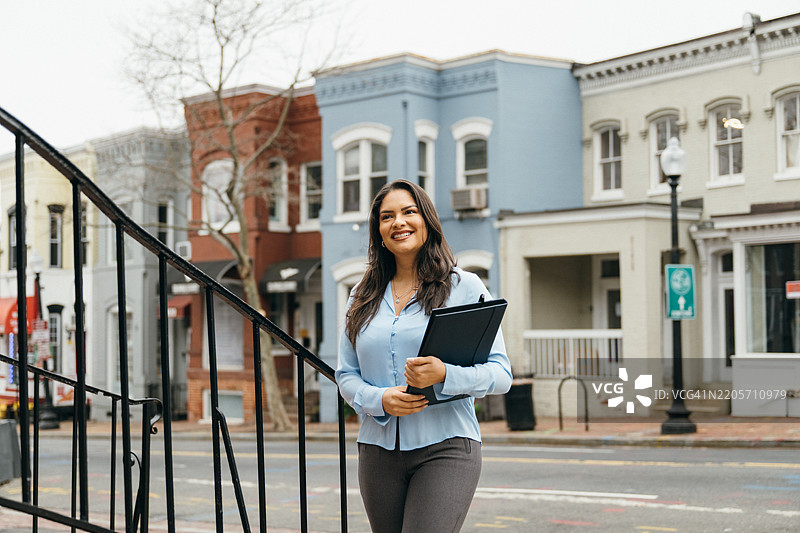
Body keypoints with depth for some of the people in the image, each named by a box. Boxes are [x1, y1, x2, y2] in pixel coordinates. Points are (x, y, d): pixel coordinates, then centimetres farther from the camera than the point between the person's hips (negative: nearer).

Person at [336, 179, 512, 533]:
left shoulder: (465, 287, 2)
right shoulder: (362, 297, 13)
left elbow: (500, 373, -3)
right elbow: (346, 375, 12)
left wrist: (445, 375, -21)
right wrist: (380, 399, -9)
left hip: (446, 448, -4)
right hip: (378, 450, 4)